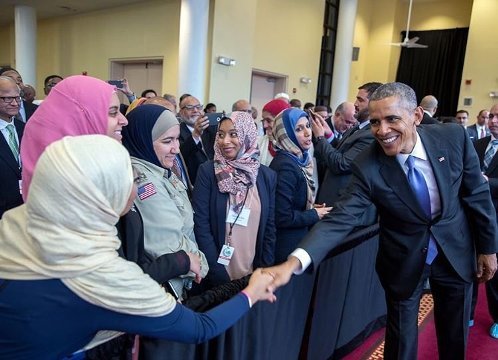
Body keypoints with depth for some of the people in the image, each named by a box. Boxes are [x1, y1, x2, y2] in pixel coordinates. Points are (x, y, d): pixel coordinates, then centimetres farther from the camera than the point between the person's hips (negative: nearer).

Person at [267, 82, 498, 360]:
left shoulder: (454, 137, -17)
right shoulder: (368, 167, -24)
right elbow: (341, 219, -30)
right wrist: (294, 262, -44)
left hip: (456, 253, 3)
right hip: (405, 261, -2)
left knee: (455, 337, 21)